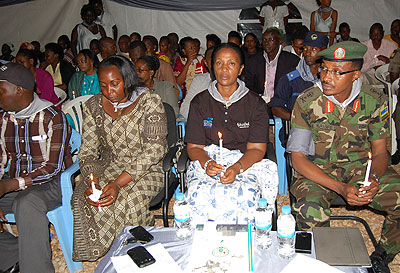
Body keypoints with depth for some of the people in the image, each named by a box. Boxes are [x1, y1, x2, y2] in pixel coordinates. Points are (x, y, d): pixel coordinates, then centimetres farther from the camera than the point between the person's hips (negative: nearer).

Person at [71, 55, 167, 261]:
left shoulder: (150, 102, -10)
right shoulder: (93, 106, 4)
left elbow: (153, 150, -17)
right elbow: (87, 151, 2)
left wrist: (118, 183, -26)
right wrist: (91, 182, -19)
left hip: (146, 170, -3)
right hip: (109, 166, 4)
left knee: (125, 200, -30)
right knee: (81, 199, -22)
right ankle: (97, 250, 0)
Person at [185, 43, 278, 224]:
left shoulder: (256, 104, 6)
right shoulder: (200, 102, 9)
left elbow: (256, 149, 0)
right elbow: (194, 147, 5)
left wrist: (237, 168, -20)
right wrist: (207, 163, -17)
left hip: (246, 163, 0)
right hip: (206, 162, 1)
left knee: (244, 195, -33)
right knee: (201, 194, -32)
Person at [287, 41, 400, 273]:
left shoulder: (375, 100, -4)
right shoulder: (307, 102, -13)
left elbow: (380, 151, 4)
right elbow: (298, 158, -13)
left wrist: (374, 180, -20)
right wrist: (341, 188, -23)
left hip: (361, 167, 3)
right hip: (317, 170, -3)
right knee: (310, 214, -32)